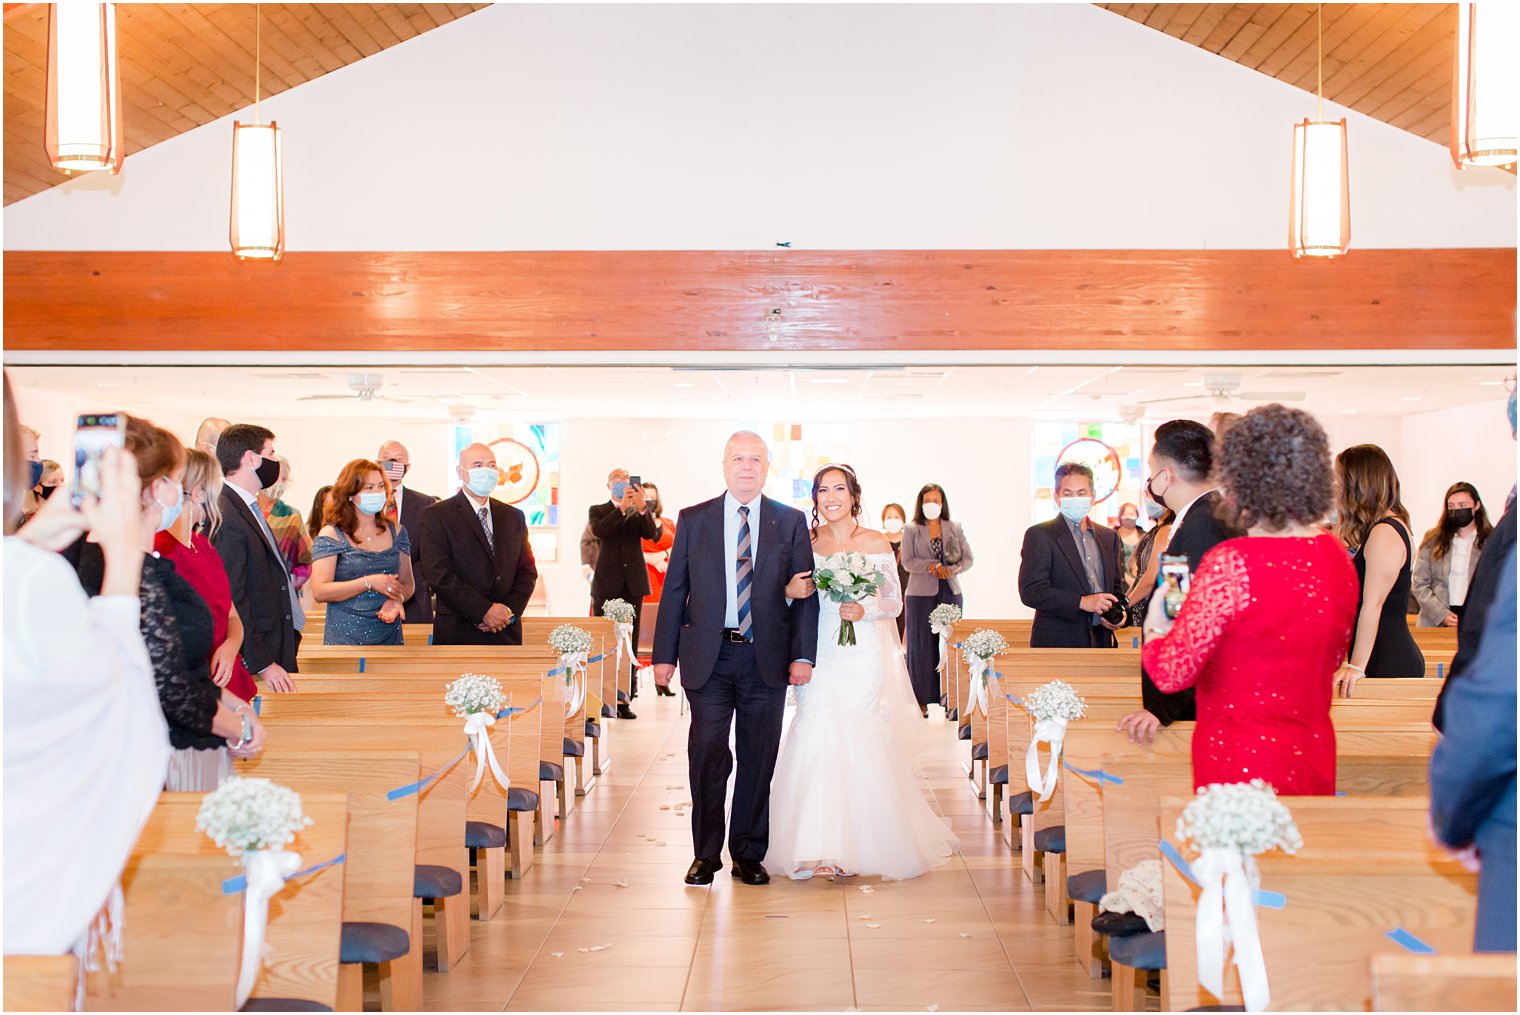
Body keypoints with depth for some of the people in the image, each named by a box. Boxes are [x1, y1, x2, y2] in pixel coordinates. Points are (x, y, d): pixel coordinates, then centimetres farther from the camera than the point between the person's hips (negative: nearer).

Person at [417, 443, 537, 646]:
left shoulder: (514, 517, 15)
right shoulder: (436, 516, -2)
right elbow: (439, 576, -11)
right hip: (457, 635, -4)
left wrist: (511, 610, -6)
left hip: (507, 634, 4)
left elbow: (527, 570, 12)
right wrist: (484, 610, -15)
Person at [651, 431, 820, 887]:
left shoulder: (791, 522, 5)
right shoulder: (693, 520, 6)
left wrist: (803, 655, -6)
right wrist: (665, 654, 0)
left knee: (758, 760, 6)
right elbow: (675, 589, 6)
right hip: (708, 658, 0)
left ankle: (748, 854, 19)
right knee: (707, 755, 1)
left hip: (766, 659, 1)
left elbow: (806, 593, 3)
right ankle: (706, 853, 15)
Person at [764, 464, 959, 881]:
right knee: (819, 742, -9)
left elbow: (894, 603, 5)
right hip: (822, 656, 1)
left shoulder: (877, 543, 2)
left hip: (865, 657, -1)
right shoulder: (807, 543, 7)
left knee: (863, 749, -2)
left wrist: (864, 610, -13)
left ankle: (863, 843, 11)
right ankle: (821, 846, -3)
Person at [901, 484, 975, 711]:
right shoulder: (911, 531, 5)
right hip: (921, 594, -2)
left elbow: (968, 558, 5)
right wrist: (934, 566, -16)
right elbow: (908, 562, -5)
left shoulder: (955, 528, 11)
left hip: (950, 593, 2)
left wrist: (950, 570, -13)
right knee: (922, 645, -1)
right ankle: (923, 699, 3)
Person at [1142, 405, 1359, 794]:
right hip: (1314, 760, 7)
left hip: (1239, 766, -7)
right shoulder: (1336, 557, 2)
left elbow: (1172, 673, -16)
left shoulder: (1231, 564, -20)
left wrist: (1155, 631, 5)